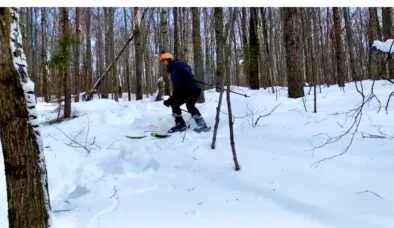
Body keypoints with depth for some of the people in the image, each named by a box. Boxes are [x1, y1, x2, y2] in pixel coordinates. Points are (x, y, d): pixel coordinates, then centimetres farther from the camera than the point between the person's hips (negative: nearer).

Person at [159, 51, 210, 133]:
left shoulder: (178, 65, -7)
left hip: (194, 89, -10)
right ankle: (180, 124, 14)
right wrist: (169, 100, 16)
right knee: (174, 103, 10)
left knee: (189, 105, -27)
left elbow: (187, 71, -28)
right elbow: (176, 90, 21)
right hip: (185, 91, 10)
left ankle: (202, 125, -21)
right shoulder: (173, 72, 21)